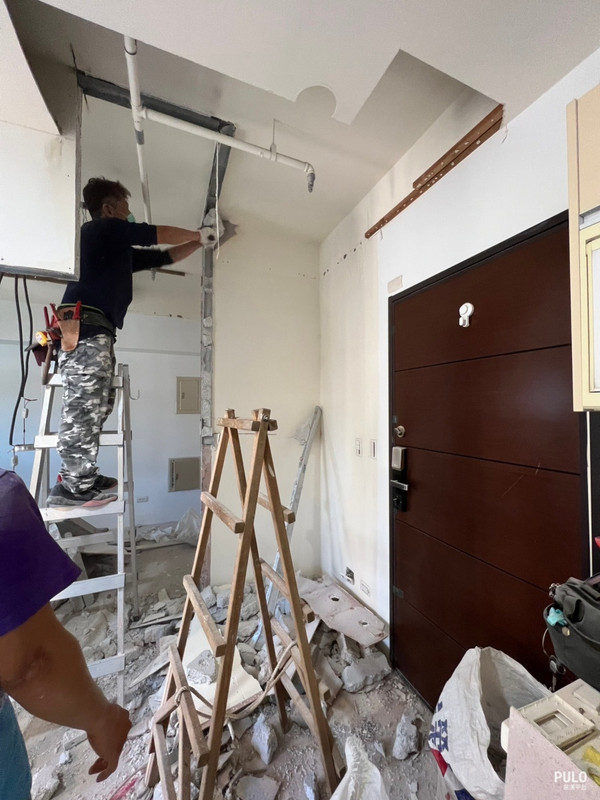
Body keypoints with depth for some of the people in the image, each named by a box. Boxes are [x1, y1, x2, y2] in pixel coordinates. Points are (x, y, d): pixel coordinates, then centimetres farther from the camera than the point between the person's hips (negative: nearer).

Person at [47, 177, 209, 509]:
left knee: (97, 404, 7)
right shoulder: (103, 229, 5)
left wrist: (199, 242, 32)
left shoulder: (118, 249, 30)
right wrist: (198, 234, 17)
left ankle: (82, 478, 11)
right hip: (85, 326, -10)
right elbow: (159, 234, 3)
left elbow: (162, 257, 33)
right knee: (83, 406, -12)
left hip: (95, 330, 10)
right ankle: (72, 487, -8)